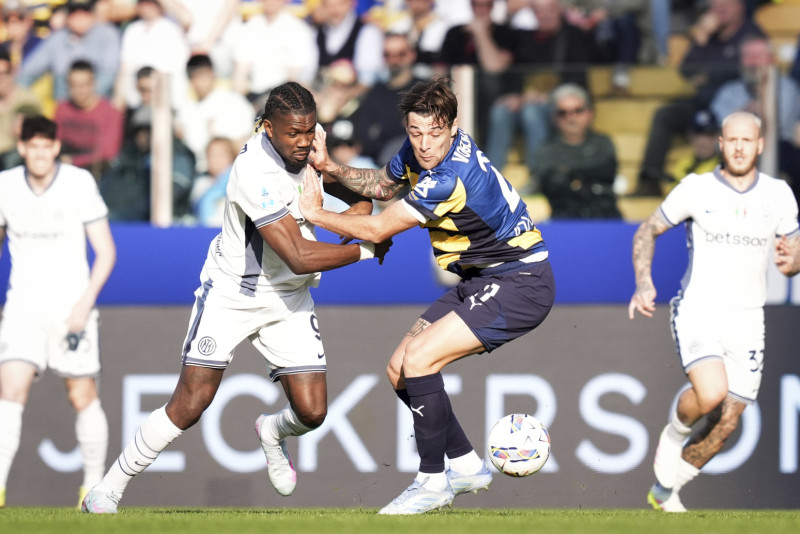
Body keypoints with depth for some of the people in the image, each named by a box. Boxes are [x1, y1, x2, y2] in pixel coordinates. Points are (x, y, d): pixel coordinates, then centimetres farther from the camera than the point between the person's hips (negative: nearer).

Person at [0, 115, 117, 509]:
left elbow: (106, 251, -5)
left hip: (72, 309, -1)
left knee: (83, 397, 4)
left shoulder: (80, 184, -7)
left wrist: (85, 302, -15)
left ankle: (94, 486, 19)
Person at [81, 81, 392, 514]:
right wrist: (365, 250, -22)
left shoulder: (307, 141, -7)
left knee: (311, 413, -4)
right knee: (190, 404, -12)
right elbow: (300, 257, -32)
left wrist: (359, 208, -8)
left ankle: (273, 431, 32)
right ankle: (107, 492, 2)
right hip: (231, 295, -6)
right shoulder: (255, 173, -30)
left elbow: (358, 195, 14)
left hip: (288, 300, 6)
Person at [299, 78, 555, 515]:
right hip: (482, 280, 10)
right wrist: (331, 168, 3)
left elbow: (376, 229, -22)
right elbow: (382, 185, 20)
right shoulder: (419, 152, -2)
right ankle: (466, 465, 20)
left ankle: (433, 482, -8)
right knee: (399, 371, 7)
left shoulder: (450, 179, -30)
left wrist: (314, 213, -9)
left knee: (418, 359, -20)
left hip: (520, 284, -10)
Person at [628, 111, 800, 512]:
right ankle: (674, 431, 5)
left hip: (746, 321, 3)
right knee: (711, 394, -29)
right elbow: (647, 231, 7)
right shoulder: (696, 189, -3)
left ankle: (665, 491, 22)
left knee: (724, 426, 1)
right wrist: (644, 282, -10)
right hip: (698, 312, -3)